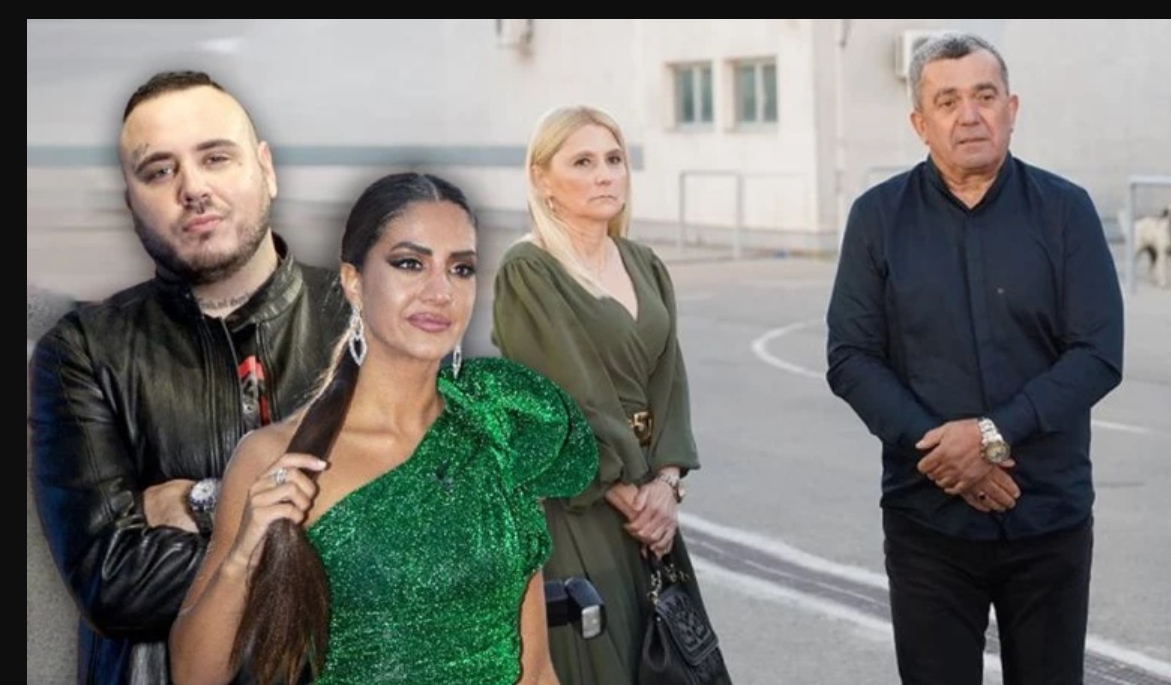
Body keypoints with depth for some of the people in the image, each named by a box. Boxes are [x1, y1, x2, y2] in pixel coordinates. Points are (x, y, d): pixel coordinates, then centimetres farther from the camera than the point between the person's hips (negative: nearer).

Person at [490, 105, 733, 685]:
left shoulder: (645, 267, 12)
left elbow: (670, 379, 7)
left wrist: (665, 482, -7)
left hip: (650, 501, 6)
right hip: (570, 506, -6)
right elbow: (565, 396, -14)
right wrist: (628, 495, -11)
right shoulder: (527, 272, -9)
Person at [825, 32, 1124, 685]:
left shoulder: (1066, 210, -1)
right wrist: (937, 448, -15)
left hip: (1050, 516, 0)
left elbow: (1099, 355, -6)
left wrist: (995, 434, -17)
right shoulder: (879, 216, 1)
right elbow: (851, 357, -2)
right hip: (927, 516, 0)